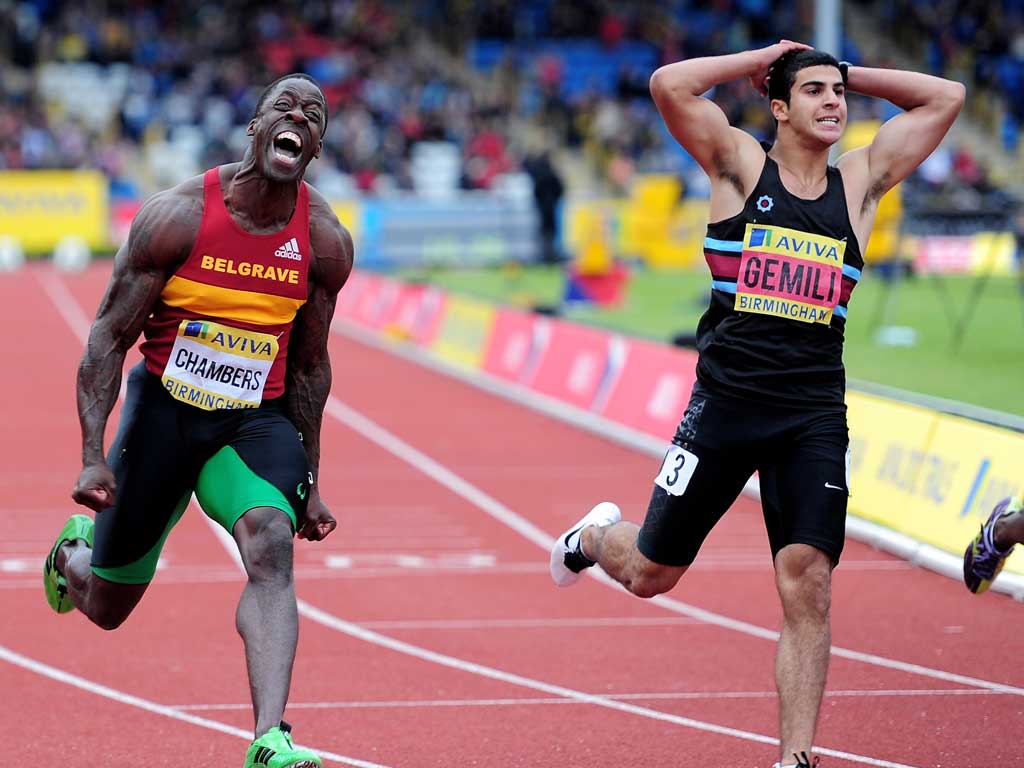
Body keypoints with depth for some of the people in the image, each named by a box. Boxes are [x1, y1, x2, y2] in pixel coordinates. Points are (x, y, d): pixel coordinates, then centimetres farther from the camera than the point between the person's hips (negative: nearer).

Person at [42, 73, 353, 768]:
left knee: (272, 547, -28)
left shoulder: (325, 242, -5)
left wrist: (308, 481, 10)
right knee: (107, 607, 10)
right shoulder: (177, 217, -14)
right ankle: (75, 551, 49)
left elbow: (309, 365, 8)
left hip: (257, 420, 1)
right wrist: (93, 456, -17)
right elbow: (110, 336, -9)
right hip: (163, 407, -1)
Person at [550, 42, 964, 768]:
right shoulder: (740, 163, 2)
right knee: (651, 573, 10)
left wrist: (849, 74, 11)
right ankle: (596, 537, 46)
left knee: (808, 586, -10)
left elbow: (946, 98, 13)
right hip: (727, 401, -2)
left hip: (815, 416, 2)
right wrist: (765, 58, -1)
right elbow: (670, 84, -12)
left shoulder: (860, 180, 10)